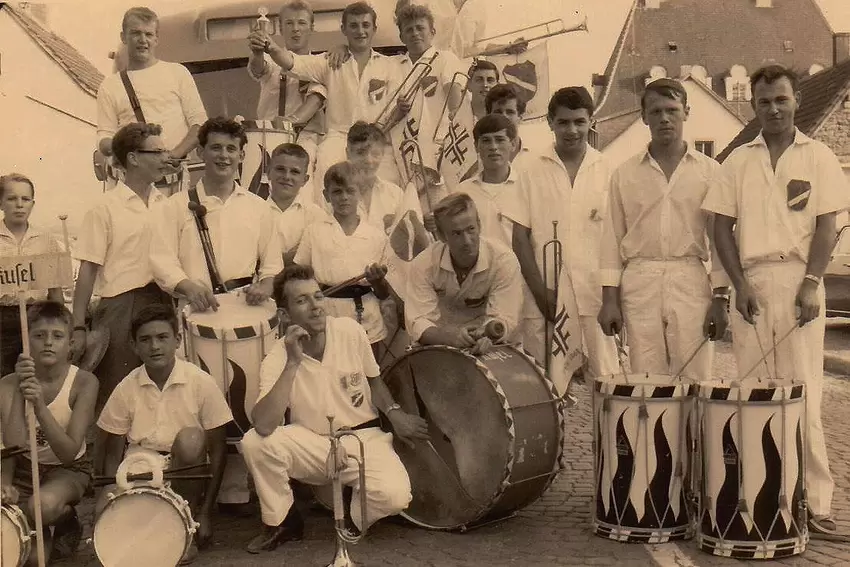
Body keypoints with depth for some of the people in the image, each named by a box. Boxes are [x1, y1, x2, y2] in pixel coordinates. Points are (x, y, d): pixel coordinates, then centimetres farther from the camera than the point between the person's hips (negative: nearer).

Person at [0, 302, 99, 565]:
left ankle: (67, 518, -1)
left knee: (43, 505, -36)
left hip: (69, 468, -2)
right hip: (25, 467, 2)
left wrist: (40, 406, -37)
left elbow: (68, 452, -24)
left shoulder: (84, 383, -18)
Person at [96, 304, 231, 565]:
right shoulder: (126, 389, -2)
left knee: (190, 439, -33)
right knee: (104, 513, -30)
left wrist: (205, 513, -10)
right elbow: (113, 454, 5)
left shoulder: (201, 382, -9)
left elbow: (217, 450, -6)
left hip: (185, 472, 0)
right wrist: (110, 495, -12)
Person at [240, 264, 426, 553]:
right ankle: (281, 521, -1)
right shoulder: (277, 358, -16)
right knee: (255, 442, -28)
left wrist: (394, 412, -9)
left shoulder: (350, 331, -10)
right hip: (311, 443, 0)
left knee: (395, 495, -29)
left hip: (364, 438, 0)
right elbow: (263, 426, -33)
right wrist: (293, 363, -34)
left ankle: (352, 516, 8)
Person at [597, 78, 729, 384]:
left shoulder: (709, 171, 8)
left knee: (695, 381, -3)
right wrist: (609, 298, 0)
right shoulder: (625, 173, 10)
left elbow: (720, 237, 7)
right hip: (640, 283, 1)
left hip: (691, 282, 0)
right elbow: (612, 239, 8)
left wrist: (720, 298, -1)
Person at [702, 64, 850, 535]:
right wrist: (740, 283, -3)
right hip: (751, 281, 2)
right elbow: (722, 226, 9)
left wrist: (811, 283, -10)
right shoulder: (737, 161, 13)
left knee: (803, 393, -5)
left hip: (798, 279, -2)